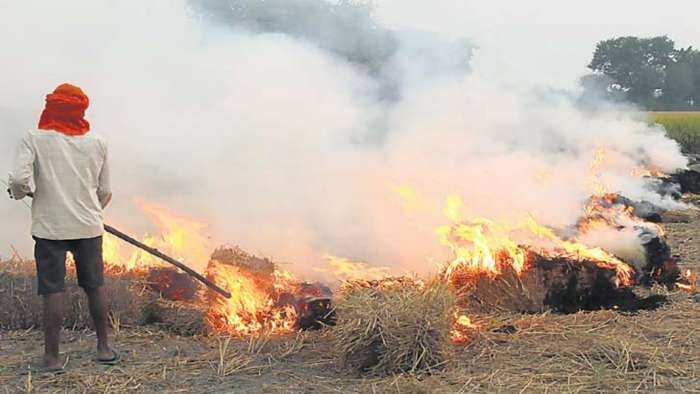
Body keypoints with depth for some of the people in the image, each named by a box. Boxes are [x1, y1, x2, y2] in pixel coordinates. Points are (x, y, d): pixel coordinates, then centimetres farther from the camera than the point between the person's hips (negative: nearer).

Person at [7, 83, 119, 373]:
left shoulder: (34, 139, -5)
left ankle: (52, 357, 2)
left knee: (52, 291, 1)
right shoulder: (97, 143, 5)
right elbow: (105, 192, 8)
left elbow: (18, 179, -17)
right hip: (89, 227, 3)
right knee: (95, 286, 14)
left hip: (50, 227, -3)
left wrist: (18, 192, 6)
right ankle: (103, 348, 23)